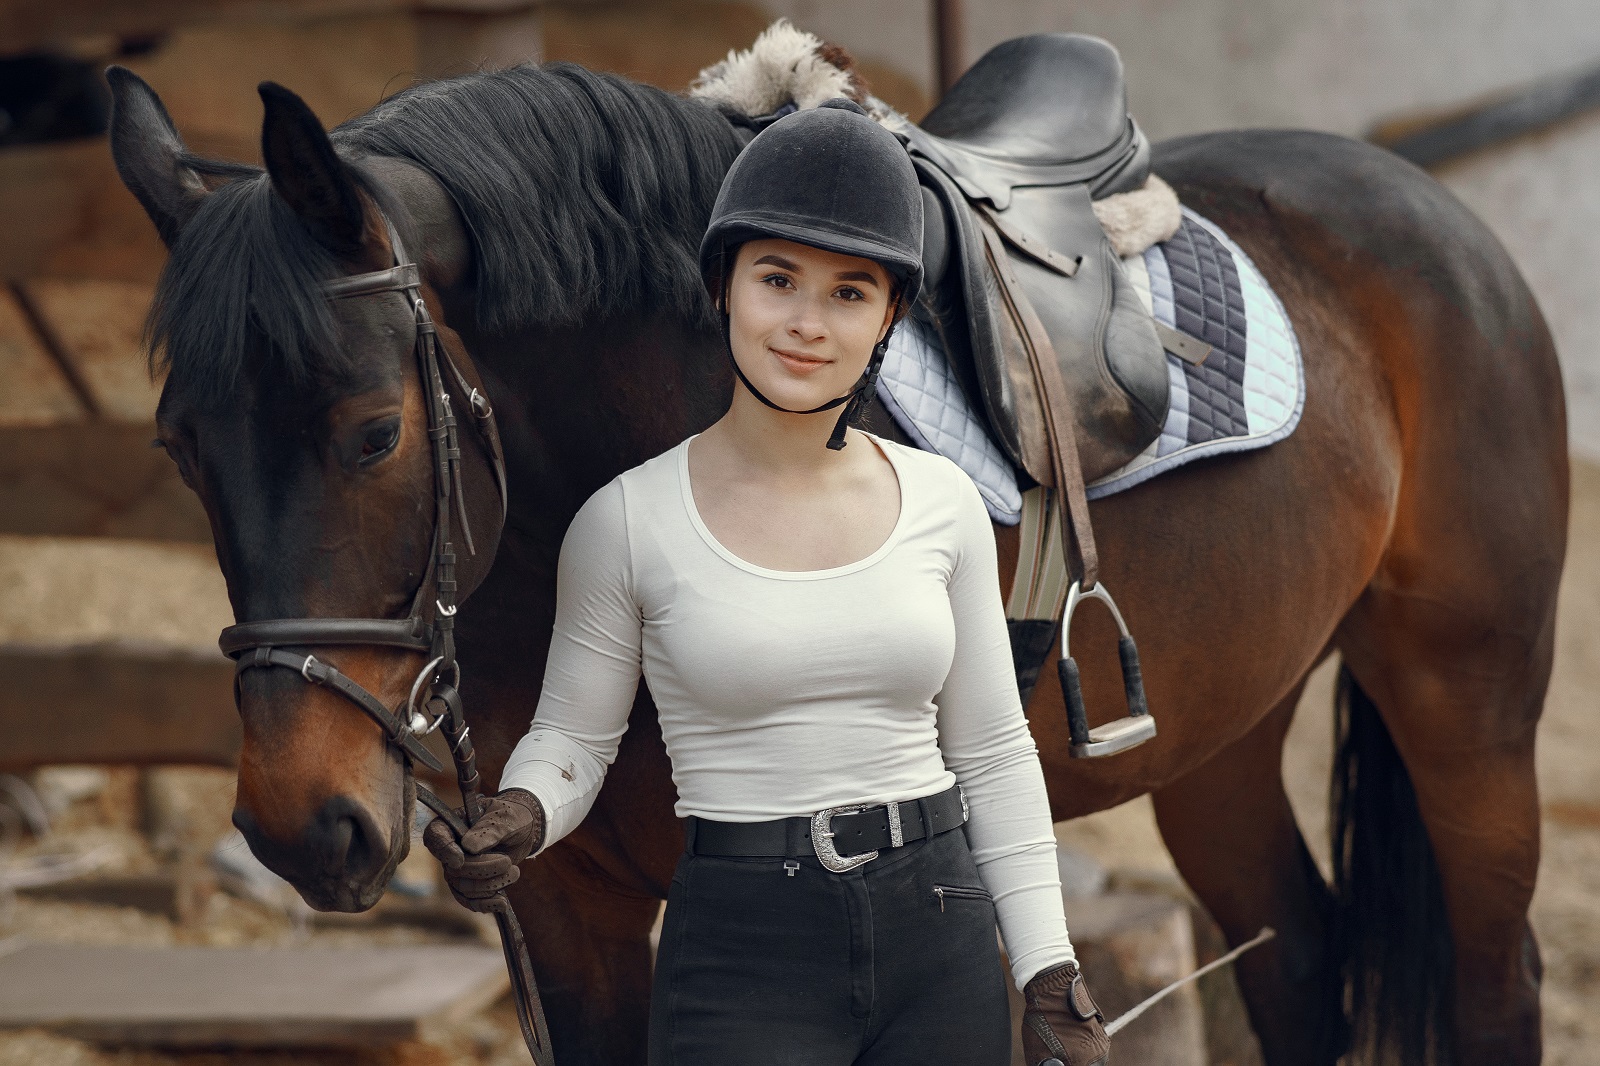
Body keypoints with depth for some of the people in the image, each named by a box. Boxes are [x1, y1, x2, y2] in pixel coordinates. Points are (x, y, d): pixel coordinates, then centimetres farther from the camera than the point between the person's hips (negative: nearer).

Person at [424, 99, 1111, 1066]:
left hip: (943, 948, 3)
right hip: (744, 959, -3)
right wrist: (517, 820, -18)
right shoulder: (629, 521, -4)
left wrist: (1051, 979, 4)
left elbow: (993, 755, 9)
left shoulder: (943, 504, 4)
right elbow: (573, 734, 4)